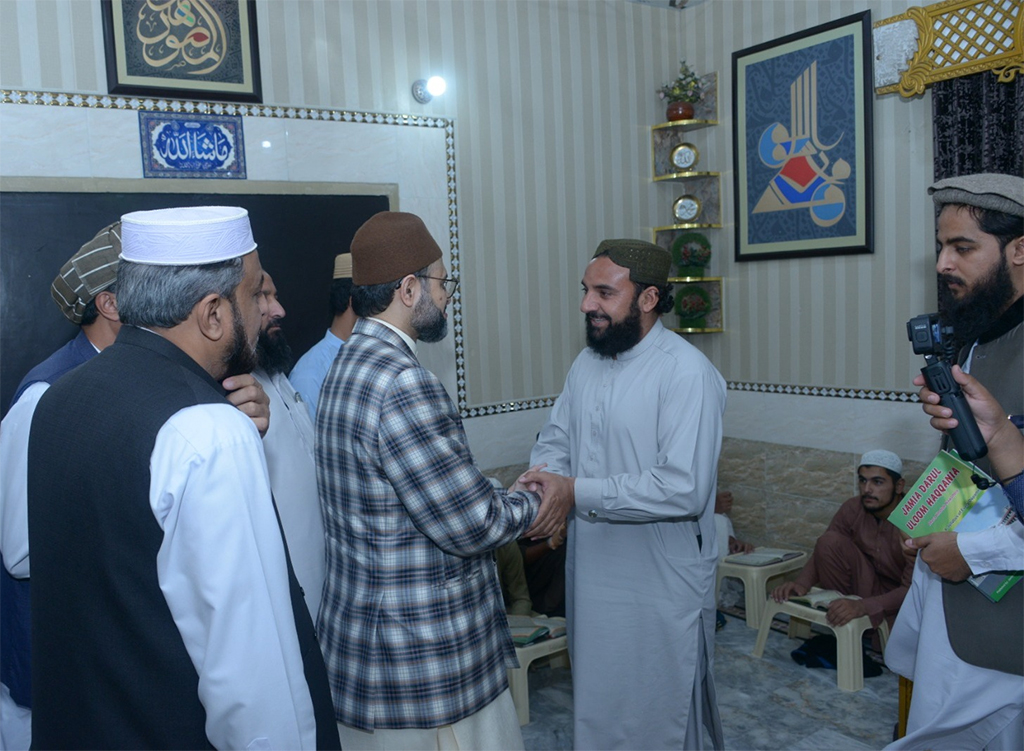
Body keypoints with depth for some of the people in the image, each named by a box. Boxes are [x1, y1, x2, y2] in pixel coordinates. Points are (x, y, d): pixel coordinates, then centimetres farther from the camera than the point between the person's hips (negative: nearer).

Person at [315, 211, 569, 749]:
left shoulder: (351, 364, 7)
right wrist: (531, 507, -3)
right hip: (424, 668, -9)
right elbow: (470, 527, -22)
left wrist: (504, 500, 4)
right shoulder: (402, 385, -26)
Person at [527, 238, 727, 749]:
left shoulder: (687, 373, -20)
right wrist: (543, 481, -13)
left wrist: (576, 492, -26)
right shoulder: (587, 363, 6)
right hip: (591, 574, 7)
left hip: (660, 587, -7)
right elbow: (556, 438, 10)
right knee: (596, 710, 23)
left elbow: (684, 490, -27)